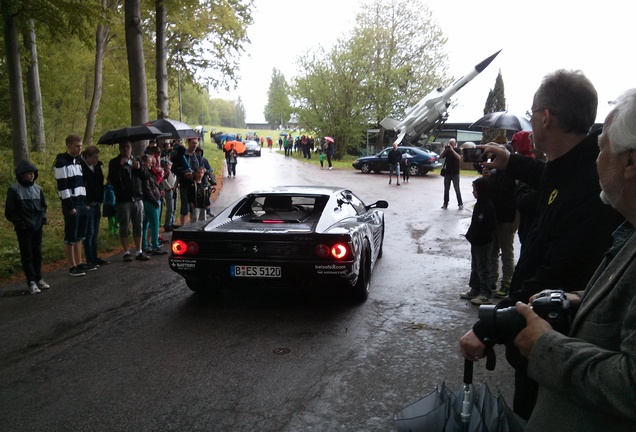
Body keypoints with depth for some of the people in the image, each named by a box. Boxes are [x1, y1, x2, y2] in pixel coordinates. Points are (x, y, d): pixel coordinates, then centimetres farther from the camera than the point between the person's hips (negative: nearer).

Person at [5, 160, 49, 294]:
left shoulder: (37, 188, 7)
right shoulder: (14, 189, -8)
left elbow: (43, 206, 20)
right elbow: (9, 211, -5)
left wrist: (43, 218, 7)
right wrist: (19, 223, -10)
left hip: (37, 227, 5)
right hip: (23, 229, -4)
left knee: (37, 253, 11)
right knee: (27, 255, 1)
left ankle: (38, 278, 21)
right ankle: (31, 282, 6)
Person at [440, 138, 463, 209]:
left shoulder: (457, 150, -2)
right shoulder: (447, 151, 6)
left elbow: (459, 158, -20)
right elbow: (440, 156, -5)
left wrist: (452, 150, -23)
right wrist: (445, 149, -16)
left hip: (455, 173, -3)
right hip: (447, 173, 3)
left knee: (457, 189, -2)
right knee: (446, 189, 7)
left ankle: (460, 204, 5)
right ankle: (445, 204, 14)